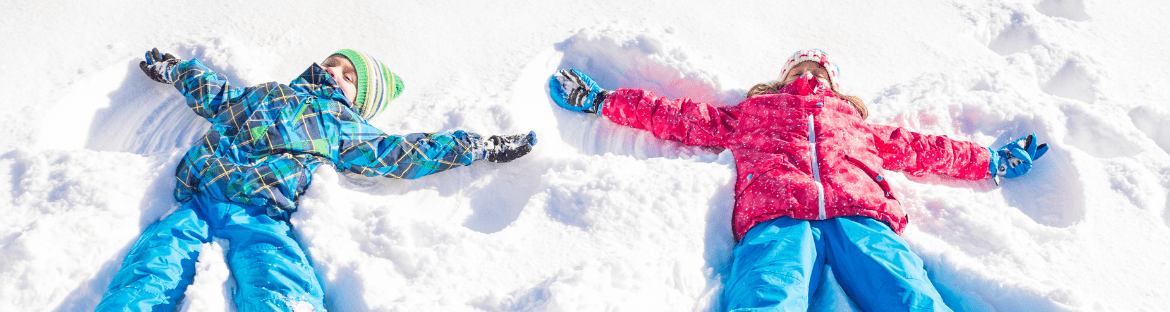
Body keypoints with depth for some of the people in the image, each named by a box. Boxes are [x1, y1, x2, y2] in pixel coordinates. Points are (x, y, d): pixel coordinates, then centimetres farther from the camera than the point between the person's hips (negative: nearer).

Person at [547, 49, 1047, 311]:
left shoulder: (855, 122, 41)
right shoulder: (750, 113, 36)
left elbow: (920, 148, 42)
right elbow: (675, 116, 35)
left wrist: (994, 161, 41)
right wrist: (601, 100, 34)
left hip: (860, 215, 3)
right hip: (776, 217, -2)